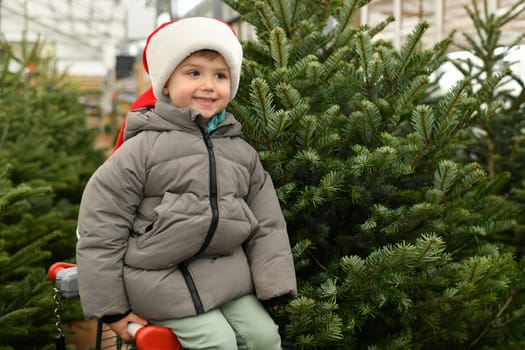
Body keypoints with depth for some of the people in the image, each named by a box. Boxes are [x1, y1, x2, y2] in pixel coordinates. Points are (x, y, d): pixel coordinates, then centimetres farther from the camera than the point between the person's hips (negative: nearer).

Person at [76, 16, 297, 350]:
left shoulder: (243, 153, 5)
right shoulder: (143, 147, -10)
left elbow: (268, 226, 8)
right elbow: (101, 228, -9)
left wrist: (273, 289, 0)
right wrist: (111, 307, -7)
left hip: (225, 277, 5)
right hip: (161, 280, -5)